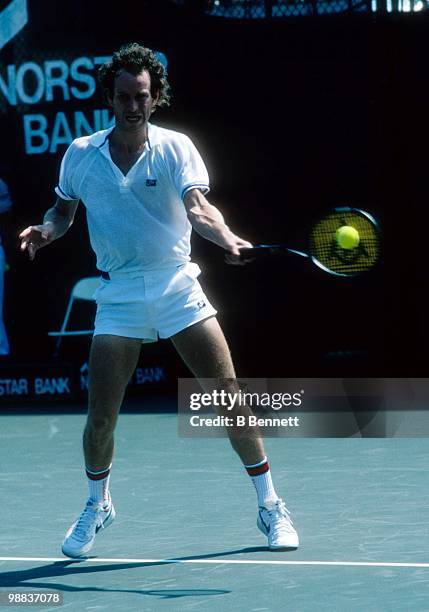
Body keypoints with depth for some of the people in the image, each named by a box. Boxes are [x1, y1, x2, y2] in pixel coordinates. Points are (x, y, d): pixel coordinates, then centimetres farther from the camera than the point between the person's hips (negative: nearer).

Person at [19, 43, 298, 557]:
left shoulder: (175, 148, -5)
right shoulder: (80, 155, 2)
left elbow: (197, 207, -19)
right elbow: (63, 211, 17)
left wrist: (226, 238, -39)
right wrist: (44, 231, -6)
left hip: (178, 287, -1)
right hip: (119, 295, 1)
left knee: (228, 394, -6)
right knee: (100, 415, -2)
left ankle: (270, 507, 6)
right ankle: (97, 505, 26)